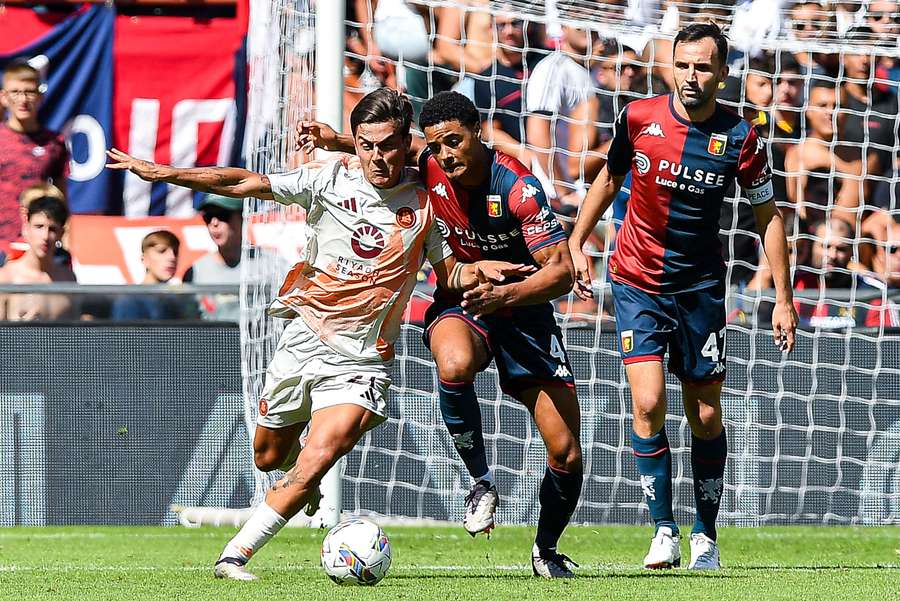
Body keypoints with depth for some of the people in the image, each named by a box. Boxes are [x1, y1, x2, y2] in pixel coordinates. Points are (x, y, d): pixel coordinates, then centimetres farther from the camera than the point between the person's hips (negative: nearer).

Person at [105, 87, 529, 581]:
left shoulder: (423, 202, -2)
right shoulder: (331, 179, -4)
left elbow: (448, 274, 9)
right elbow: (243, 184, -4)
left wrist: (478, 272, -14)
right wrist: (160, 173, -10)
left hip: (360, 363, -2)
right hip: (302, 340, 2)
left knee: (316, 461, -22)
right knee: (268, 459, 16)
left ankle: (236, 555, -14)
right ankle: (305, 485, 53)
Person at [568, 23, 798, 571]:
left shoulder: (741, 138, -9)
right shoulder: (639, 118, -8)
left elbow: (768, 216, 1)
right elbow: (610, 178, 12)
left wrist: (784, 298, -1)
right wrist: (577, 244, 10)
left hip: (702, 288, 0)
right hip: (638, 283, 0)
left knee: (706, 418, 5)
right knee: (648, 404, -16)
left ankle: (706, 538, 19)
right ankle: (664, 531, -7)